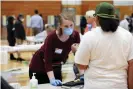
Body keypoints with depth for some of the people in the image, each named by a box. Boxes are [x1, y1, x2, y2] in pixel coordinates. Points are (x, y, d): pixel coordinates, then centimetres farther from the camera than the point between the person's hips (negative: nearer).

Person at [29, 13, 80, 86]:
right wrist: (52, 80, -41)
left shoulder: (75, 35, -18)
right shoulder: (51, 37, -31)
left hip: (56, 67, 5)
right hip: (39, 67, -4)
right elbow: (47, 61, -31)